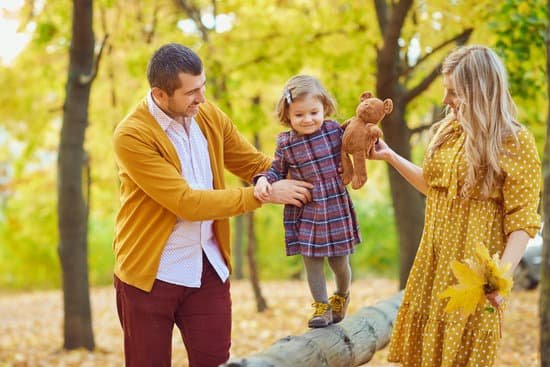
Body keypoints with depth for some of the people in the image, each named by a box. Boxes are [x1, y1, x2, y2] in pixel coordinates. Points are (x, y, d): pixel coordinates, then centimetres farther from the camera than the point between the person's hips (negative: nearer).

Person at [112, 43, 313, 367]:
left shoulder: (208, 115, 0)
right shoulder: (132, 136, -18)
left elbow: (254, 164, 10)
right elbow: (186, 202, -22)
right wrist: (264, 195, -20)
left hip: (209, 268, 4)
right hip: (150, 274, -4)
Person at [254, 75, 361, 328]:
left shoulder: (334, 130, -5)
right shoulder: (285, 144, -7)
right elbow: (277, 170, 6)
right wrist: (264, 180, -13)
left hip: (336, 209, 0)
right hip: (306, 213, 0)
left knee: (339, 262, 11)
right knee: (312, 262, 5)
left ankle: (342, 297, 40)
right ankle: (321, 307, 22)